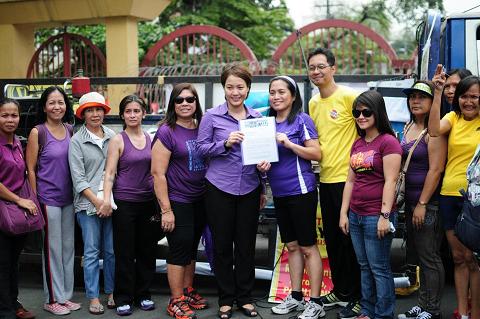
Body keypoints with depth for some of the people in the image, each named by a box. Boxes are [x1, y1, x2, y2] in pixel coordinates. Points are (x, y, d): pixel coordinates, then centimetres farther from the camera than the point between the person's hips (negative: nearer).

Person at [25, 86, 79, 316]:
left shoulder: (70, 130, 7)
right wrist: (35, 200, -9)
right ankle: (52, 299, 13)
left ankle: (66, 295, 24)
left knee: (68, 248, 12)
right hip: (48, 199, -5)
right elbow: (30, 169, -7)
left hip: (68, 199, 6)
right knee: (53, 249, 1)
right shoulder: (37, 132, -8)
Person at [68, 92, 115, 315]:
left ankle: (111, 292, 22)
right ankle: (93, 297, 12)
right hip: (88, 205, -3)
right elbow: (78, 177, -5)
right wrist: (96, 201, -13)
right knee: (92, 252, 2)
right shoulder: (77, 141, -1)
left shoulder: (112, 136, 7)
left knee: (112, 251, 9)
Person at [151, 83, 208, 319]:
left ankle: (188, 291, 29)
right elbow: (158, 173, -14)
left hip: (200, 199, 6)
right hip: (177, 200, -6)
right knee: (180, 248, -2)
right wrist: (166, 209, -17)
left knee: (191, 248, 15)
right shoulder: (166, 132, -11)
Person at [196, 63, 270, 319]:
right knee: (222, 245, 6)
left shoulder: (257, 117, 7)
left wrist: (265, 163, -6)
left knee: (246, 244, 9)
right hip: (219, 188, -2)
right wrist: (225, 144, -18)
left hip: (249, 189, 3)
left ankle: (245, 297, 22)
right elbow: (201, 148, -3)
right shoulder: (212, 116, -2)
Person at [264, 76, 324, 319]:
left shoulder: (302, 120, -9)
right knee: (291, 246, 14)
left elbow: (317, 154, -13)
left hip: (301, 190, -7)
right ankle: (295, 296, 25)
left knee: (308, 247, -1)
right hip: (279, 193, 7)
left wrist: (290, 144, -22)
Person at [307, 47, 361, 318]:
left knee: (350, 238, 0)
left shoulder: (349, 96, -11)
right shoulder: (313, 103, 12)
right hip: (325, 178, 7)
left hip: (348, 177, -7)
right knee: (332, 238, 15)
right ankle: (340, 291, 29)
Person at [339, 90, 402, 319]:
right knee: (364, 267, 14)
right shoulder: (357, 144, 13)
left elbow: (390, 181, -14)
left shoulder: (388, 141, -9)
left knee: (379, 268, 0)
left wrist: (385, 216, -18)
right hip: (356, 215, 7)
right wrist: (343, 213, 12)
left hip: (376, 216, -7)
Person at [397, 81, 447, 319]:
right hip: (410, 202, 8)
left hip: (428, 204, -8)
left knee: (430, 257, 0)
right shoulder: (408, 127, 13)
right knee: (421, 255, 15)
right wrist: (406, 201, 16)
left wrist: (422, 204, -18)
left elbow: (435, 170, -18)